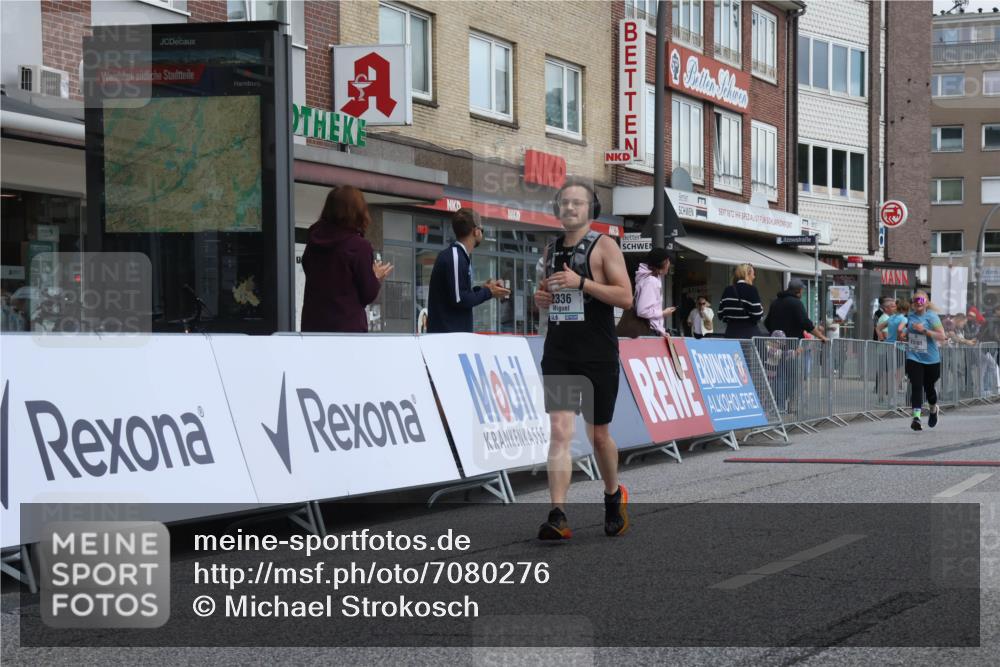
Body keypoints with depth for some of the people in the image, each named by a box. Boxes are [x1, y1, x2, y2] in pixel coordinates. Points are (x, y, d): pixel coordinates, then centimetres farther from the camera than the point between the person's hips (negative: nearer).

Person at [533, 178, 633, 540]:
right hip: (558, 353, 4)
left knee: (598, 434, 9)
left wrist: (581, 282, -21)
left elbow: (625, 297, -13)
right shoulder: (551, 249, 12)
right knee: (560, 431, -10)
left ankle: (614, 496, 35)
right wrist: (541, 296, 3)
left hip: (597, 356, -3)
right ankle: (558, 516, -16)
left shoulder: (604, 246, -5)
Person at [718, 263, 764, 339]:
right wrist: (761, 310, 9)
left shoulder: (727, 290, 9)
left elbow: (721, 315, 8)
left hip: (731, 333, 5)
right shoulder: (751, 290, -7)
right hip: (749, 333, -5)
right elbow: (757, 315, -12)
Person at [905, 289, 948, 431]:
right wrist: (905, 334, 12)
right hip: (913, 358, 2)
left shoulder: (932, 317, -9)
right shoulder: (910, 316, 8)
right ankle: (916, 417, -20)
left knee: (928, 387, 12)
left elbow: (942, 337, -16)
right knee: (916, 387, -12)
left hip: (931, 359, -2)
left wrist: (924, 330, -22)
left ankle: (933, 410, 42)